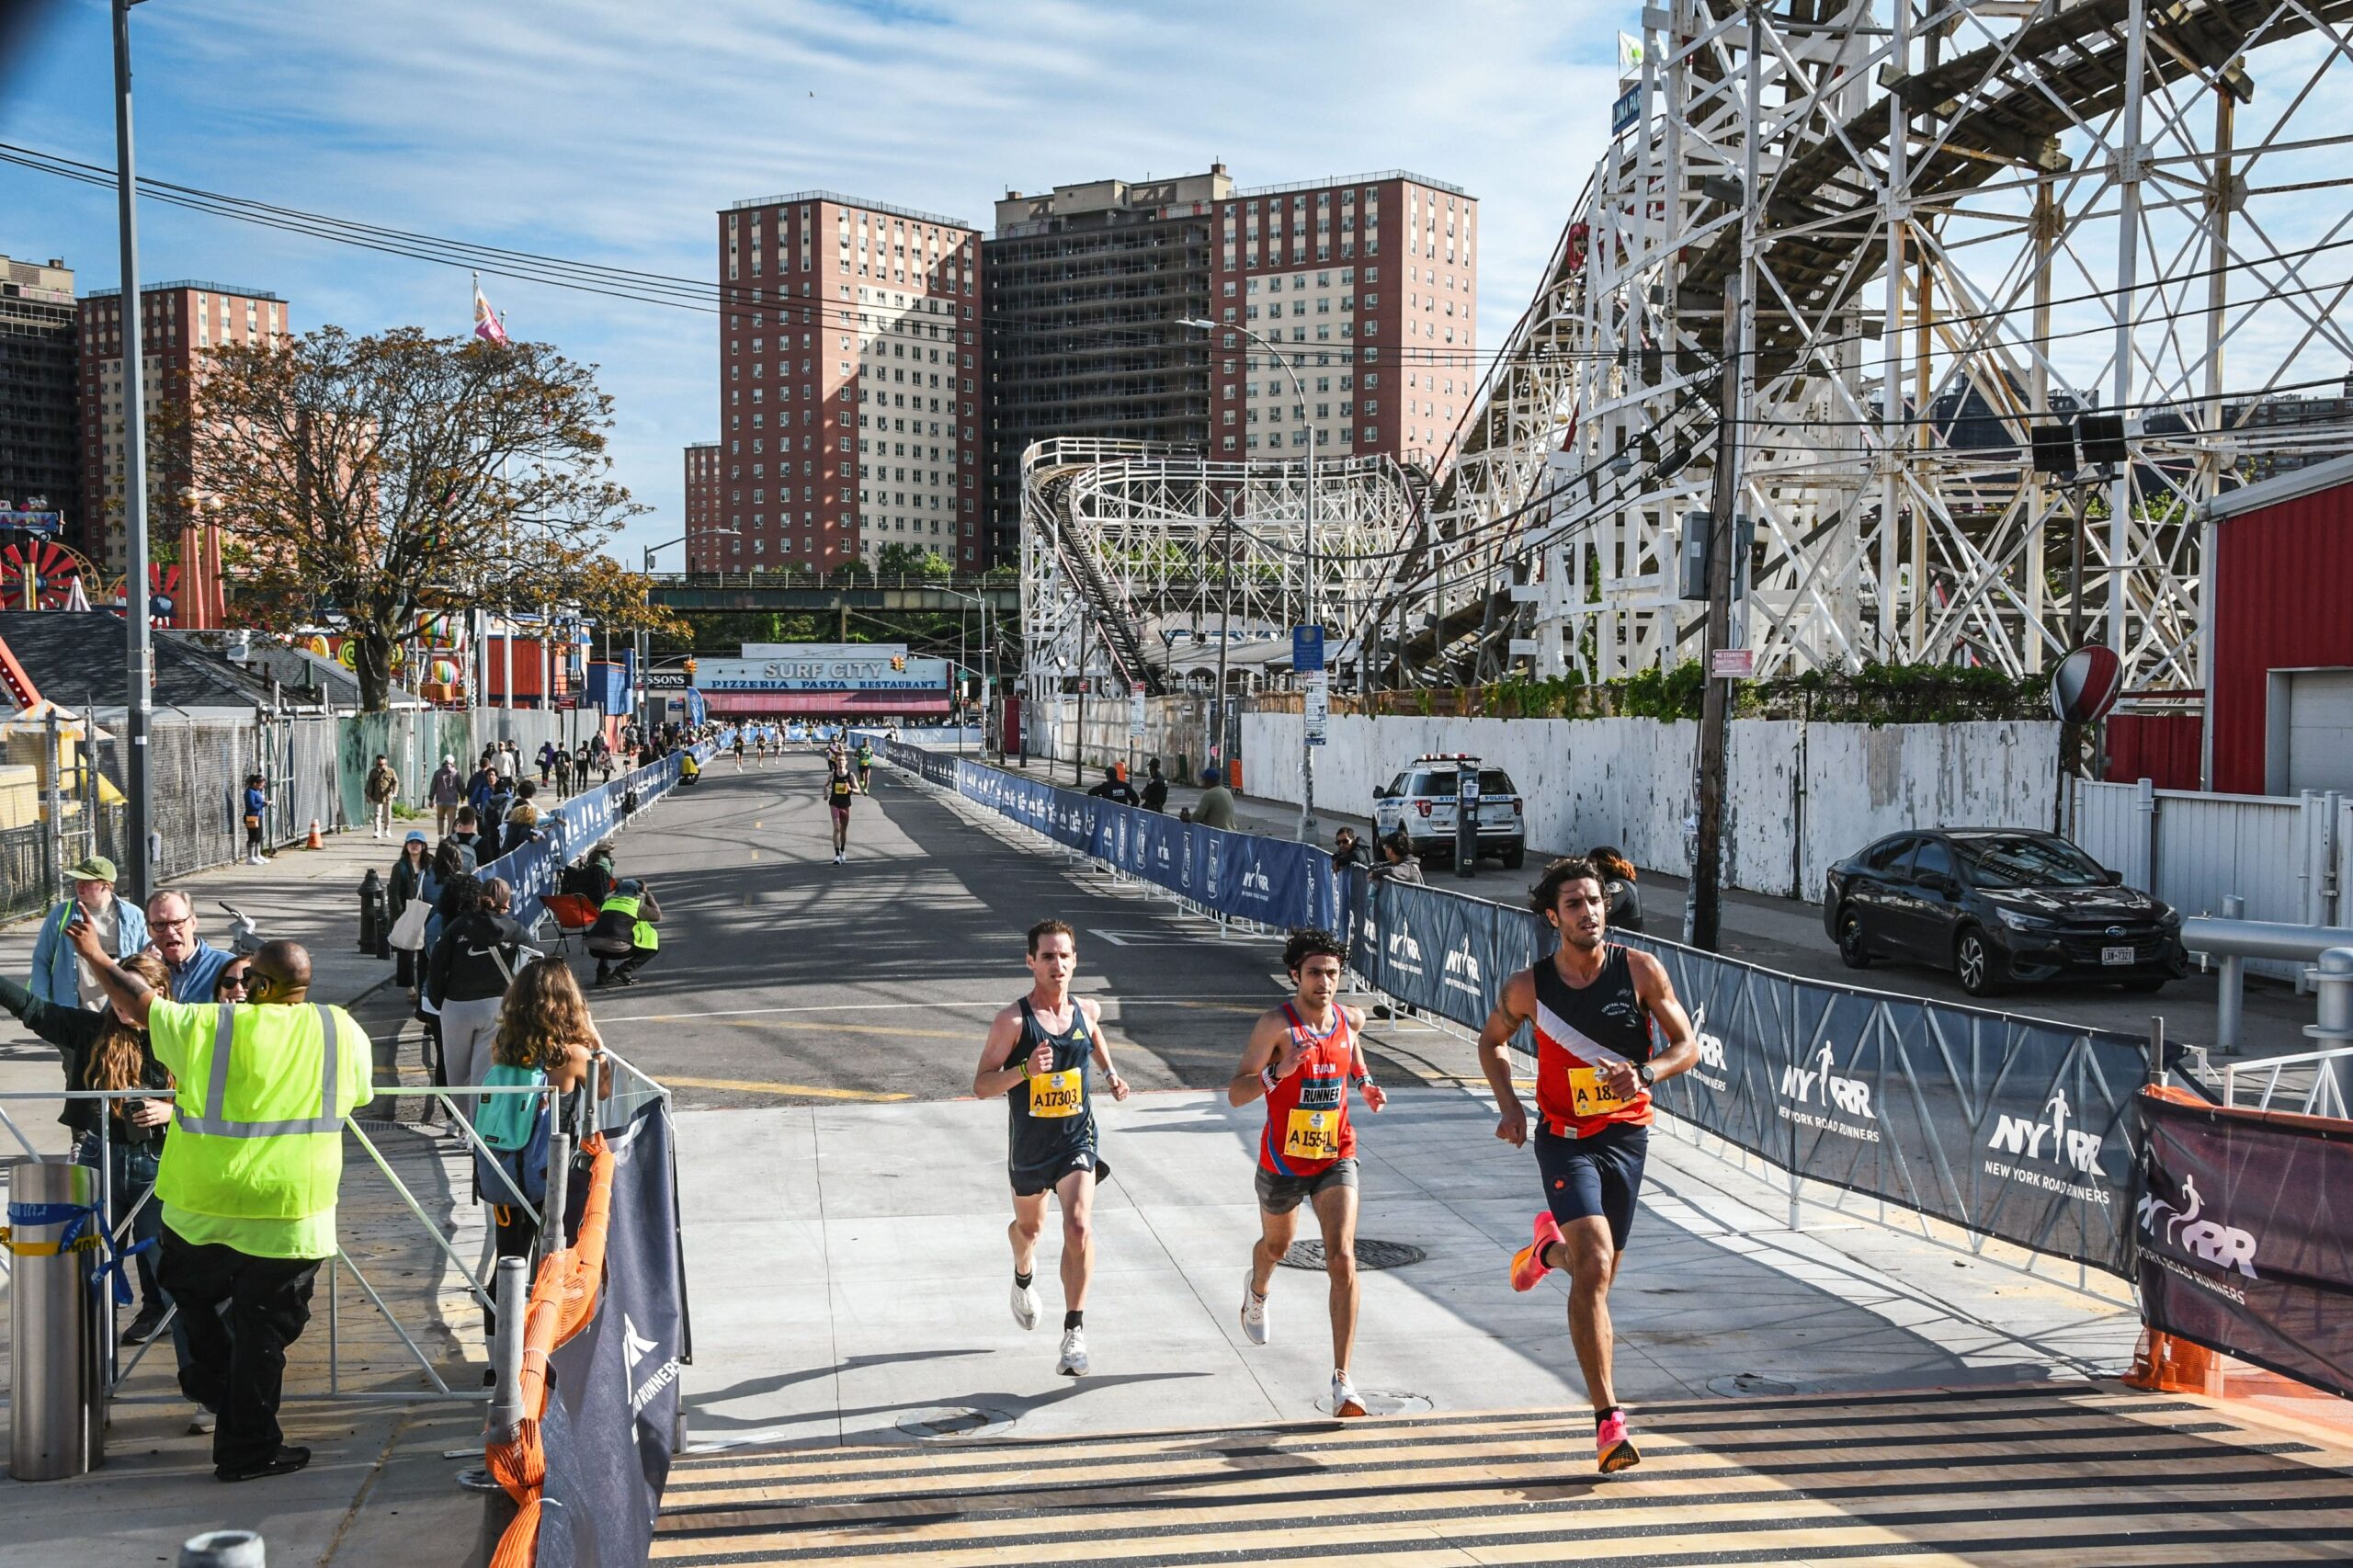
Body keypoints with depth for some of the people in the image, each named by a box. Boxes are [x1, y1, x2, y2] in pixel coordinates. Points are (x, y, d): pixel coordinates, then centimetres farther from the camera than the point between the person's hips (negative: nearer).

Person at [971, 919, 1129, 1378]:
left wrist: (1110, 1072, 11)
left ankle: (1074, 1331, -15)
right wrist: (1026, 1069, -31)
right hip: (1029, 1146, -1)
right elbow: (981, 1086, -16)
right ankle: (1023, 1277, 58)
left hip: (1078, 1140, 1)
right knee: (1028, 1227, 22)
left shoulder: (1087, 1010, -3)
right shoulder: (1013, 1020, -16)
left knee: (1079, 1226, -21)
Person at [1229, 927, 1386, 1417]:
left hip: (1336, 1158, 2)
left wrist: (1366, 1086, 1)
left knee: (1342, 1260, -15)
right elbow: (1235, 1094, -22)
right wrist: (1277, 1071, -38)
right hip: (1283, 1161, -2)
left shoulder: (1350, 1019, -3)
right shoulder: (1276, 1025, -18)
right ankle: (1257, 1292, 63)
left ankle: (1342, 1379, -12)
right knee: (1276, 1245, 24)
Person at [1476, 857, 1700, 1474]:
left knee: (1598, 1274, 15)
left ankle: (1548, 1245, 53)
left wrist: (1645, 1074, -22)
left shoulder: (1642, 971, -8)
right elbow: (1491, 1040, 11)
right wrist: (1509, 1105, -3)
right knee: (1594, 1268, -19)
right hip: (1565, 1139, -2)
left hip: (1627, 1135, 2)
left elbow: (1688, 1044, -2)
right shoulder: (1528, 987, -8)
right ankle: (1608, 1420, -15)